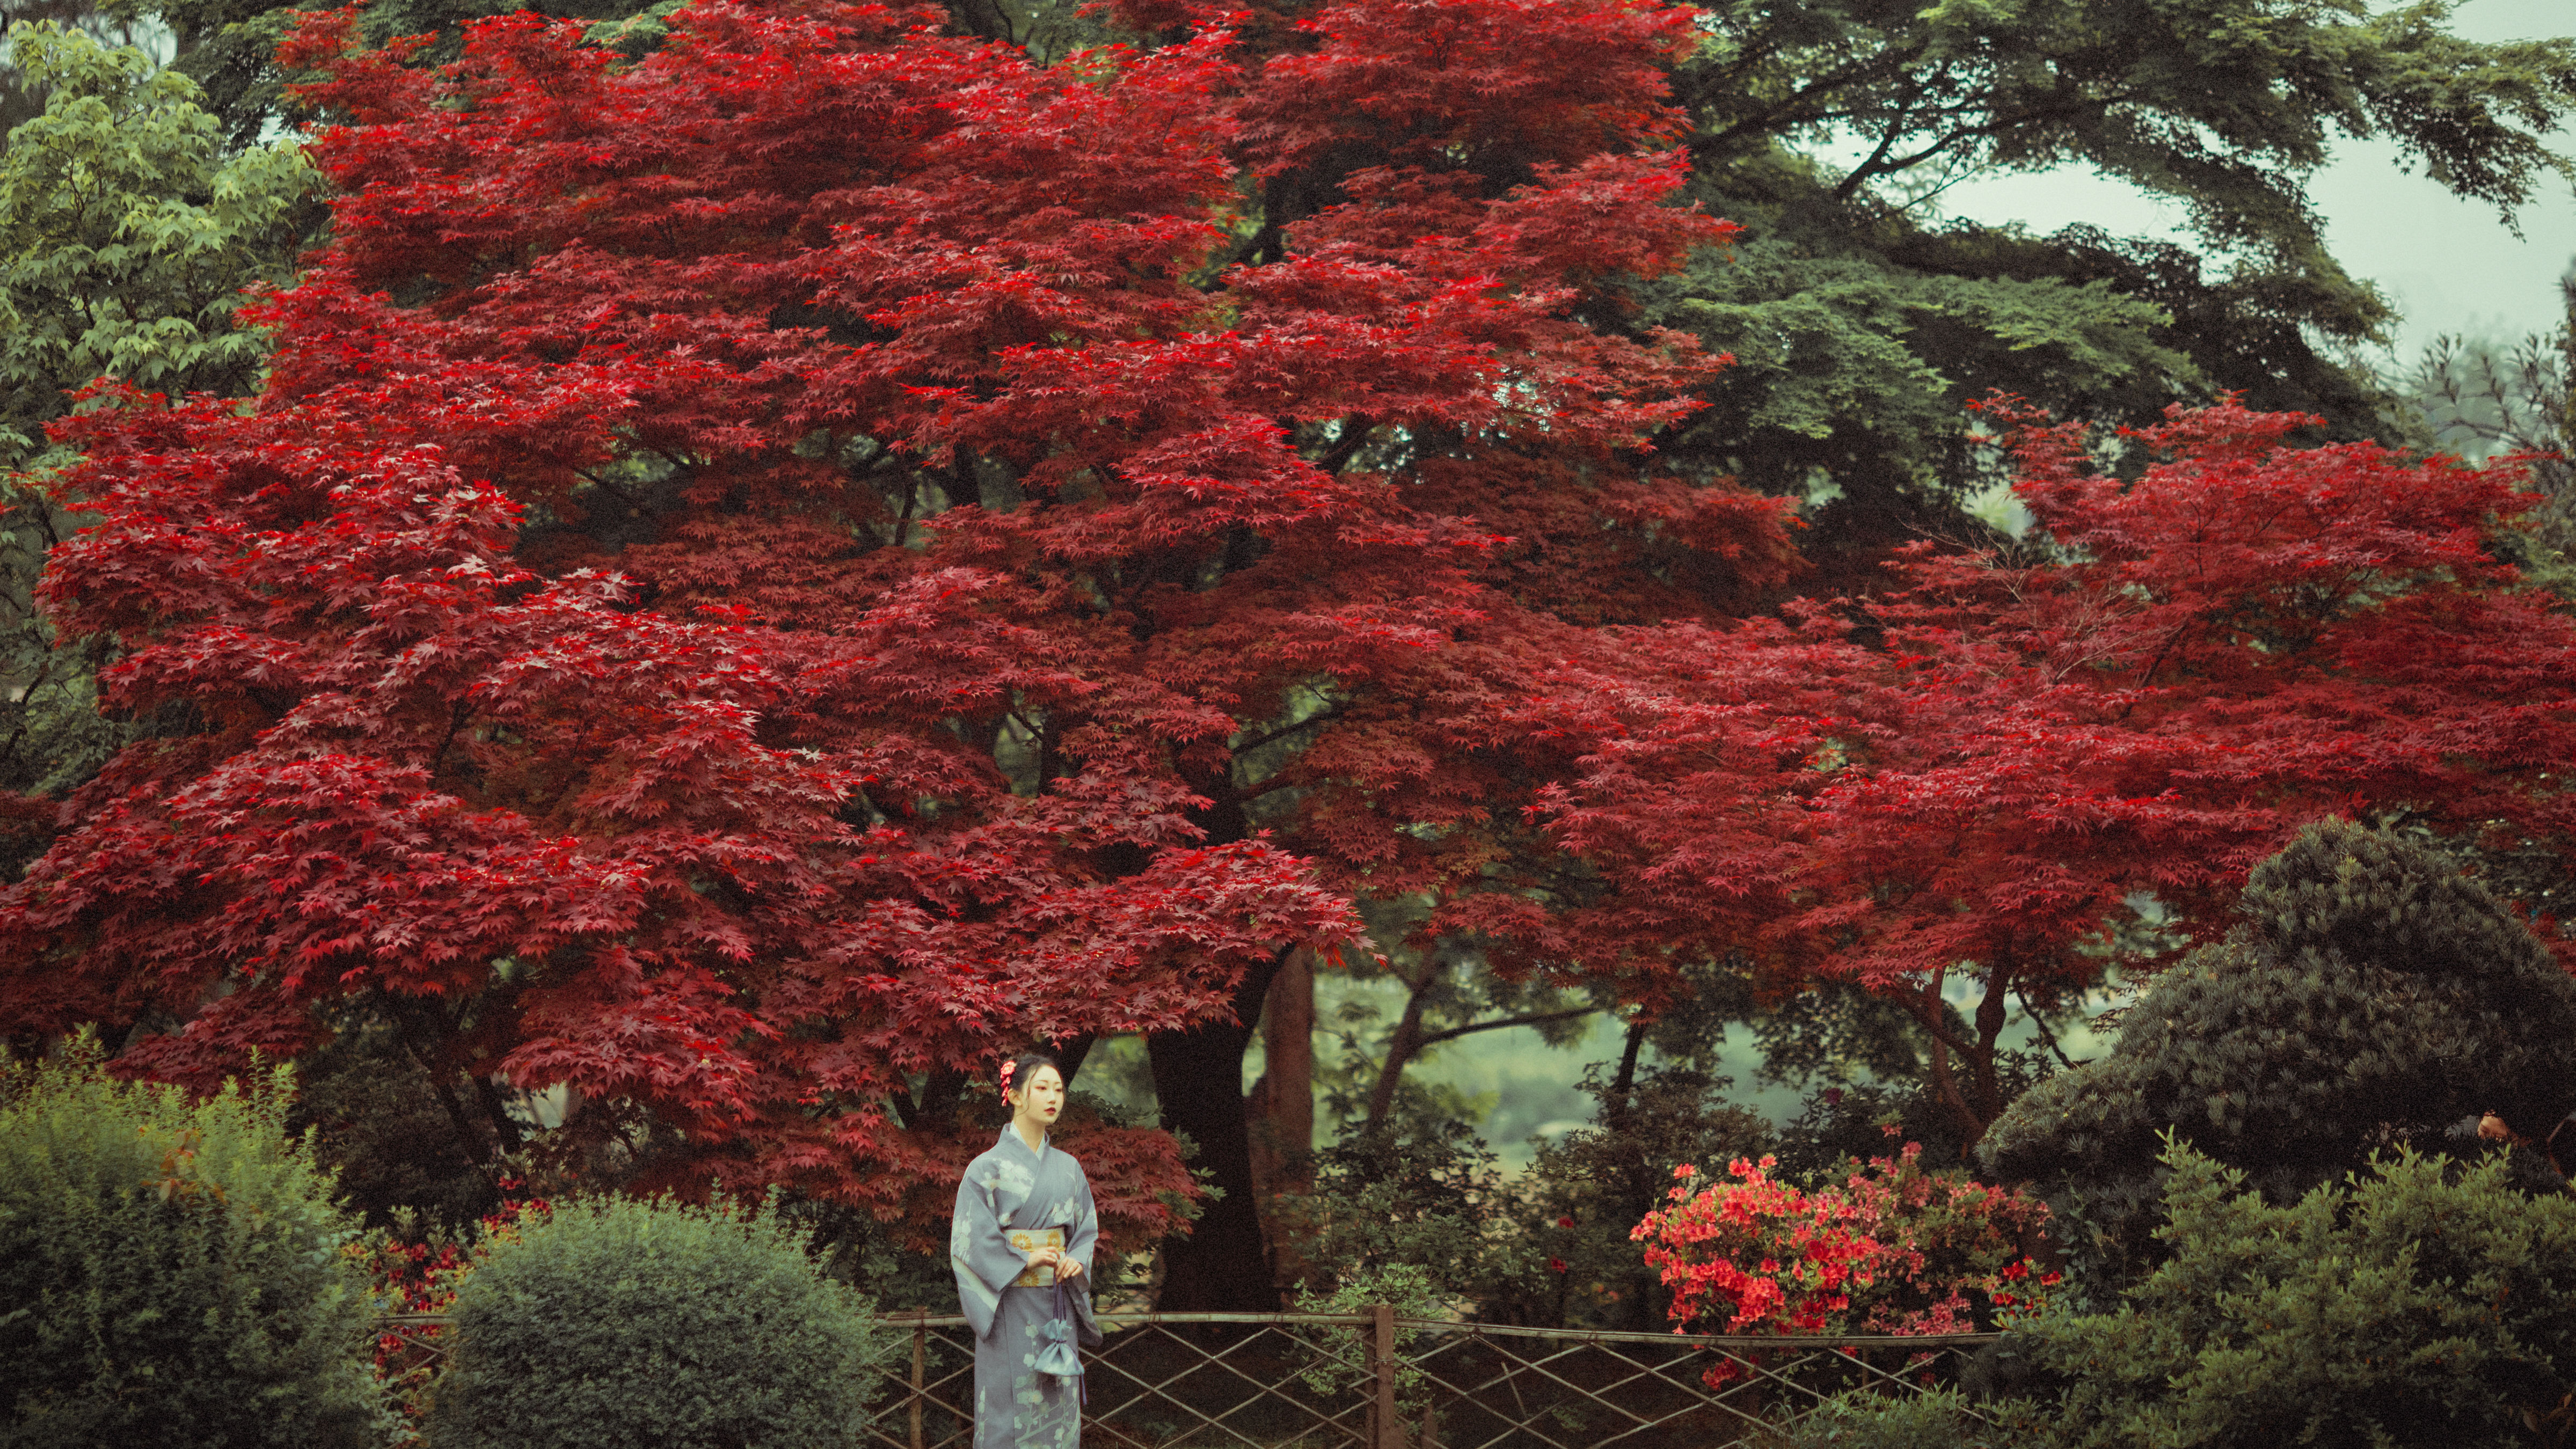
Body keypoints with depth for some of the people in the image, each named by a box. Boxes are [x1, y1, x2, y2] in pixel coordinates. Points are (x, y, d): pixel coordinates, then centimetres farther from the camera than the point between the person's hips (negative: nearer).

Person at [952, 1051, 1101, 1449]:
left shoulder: (1068, 1169, 10)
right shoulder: (988, 1169, -7)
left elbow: (1087, 1228, 16)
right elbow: (970, 1241, -10)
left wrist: (1077, 1259, -5)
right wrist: (1026, 1260, -16)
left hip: (1057, 1306, 5)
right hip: (1010, 1307, -5)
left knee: (1058, 1406, 5)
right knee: (1011, 1407, -6)